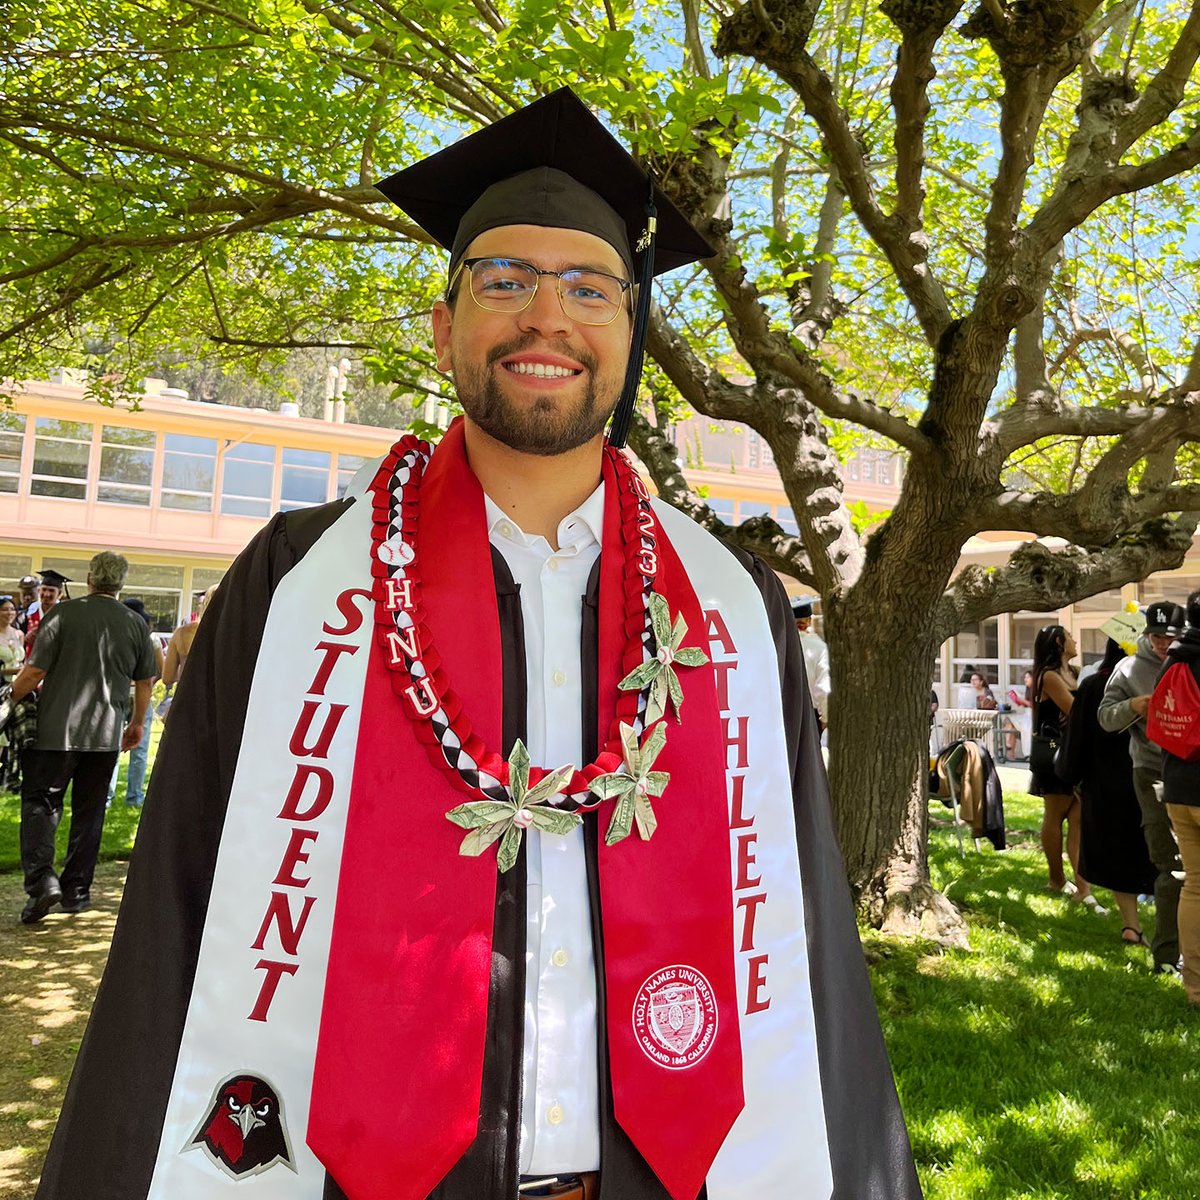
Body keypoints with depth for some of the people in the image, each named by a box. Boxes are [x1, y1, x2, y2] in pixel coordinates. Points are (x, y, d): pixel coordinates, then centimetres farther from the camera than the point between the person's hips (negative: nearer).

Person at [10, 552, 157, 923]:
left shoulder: (63, 613, -8)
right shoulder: (135, 624, 2)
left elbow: (34, 672, -10)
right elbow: (144, 682, 9)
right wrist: (136, 724, 22)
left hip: (56, 729, -3)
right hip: (106, 733, 3)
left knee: (39, 802, 7)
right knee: (89, 811, 12)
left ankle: (41, 880, -9)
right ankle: (76, 890, 18)